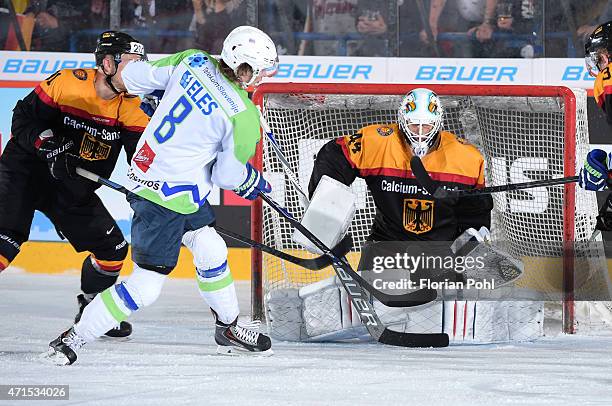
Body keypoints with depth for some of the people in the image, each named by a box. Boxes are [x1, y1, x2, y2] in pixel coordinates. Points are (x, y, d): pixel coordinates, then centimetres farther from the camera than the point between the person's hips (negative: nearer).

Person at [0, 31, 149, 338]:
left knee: (112, 248, 7)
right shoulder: (66, 82, -18)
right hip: (26, 171, -6)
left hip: (74, 191, 6)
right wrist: (46, 143, -28)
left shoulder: (131, 107, -5)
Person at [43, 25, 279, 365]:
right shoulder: (244, 116, -21)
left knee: (213, 253, 23)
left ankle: (229, 330, 39)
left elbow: (134, 77, 3)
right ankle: (73, 339, 4)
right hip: (167, 199, -9)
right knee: (146, 287, -2)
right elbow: (228, 175, -11)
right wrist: (253, 180, 11)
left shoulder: (193, 61, -5)